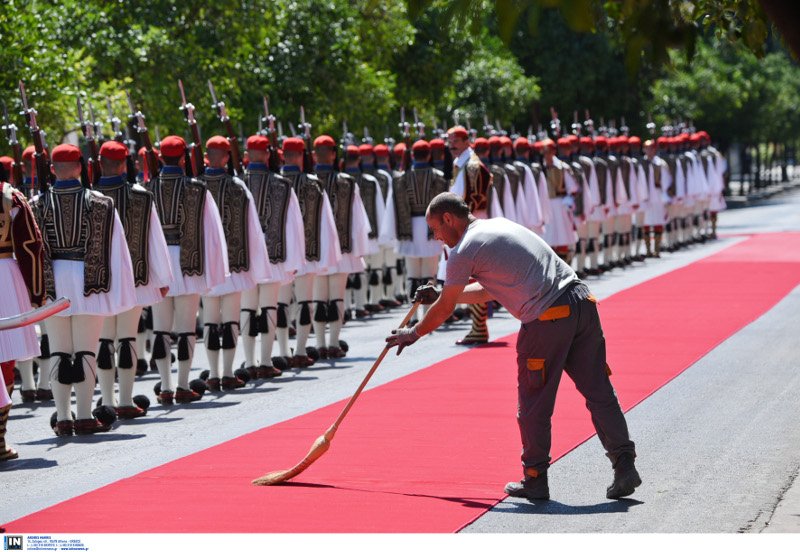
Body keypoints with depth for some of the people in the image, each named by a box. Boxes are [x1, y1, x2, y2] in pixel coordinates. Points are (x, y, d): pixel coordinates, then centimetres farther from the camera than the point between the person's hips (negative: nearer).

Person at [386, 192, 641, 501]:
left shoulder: (465, 250, 0)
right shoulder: (499, 226, 26)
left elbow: (444, 310, 10)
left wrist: (413, 334, 26)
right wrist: (441, 295, 38)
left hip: (548, 319, -8)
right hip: (581, 301, 8)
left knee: (534, 404, 6)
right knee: (599, 391, 7)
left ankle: (535, 478, 13)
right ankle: (624, 464, 2)